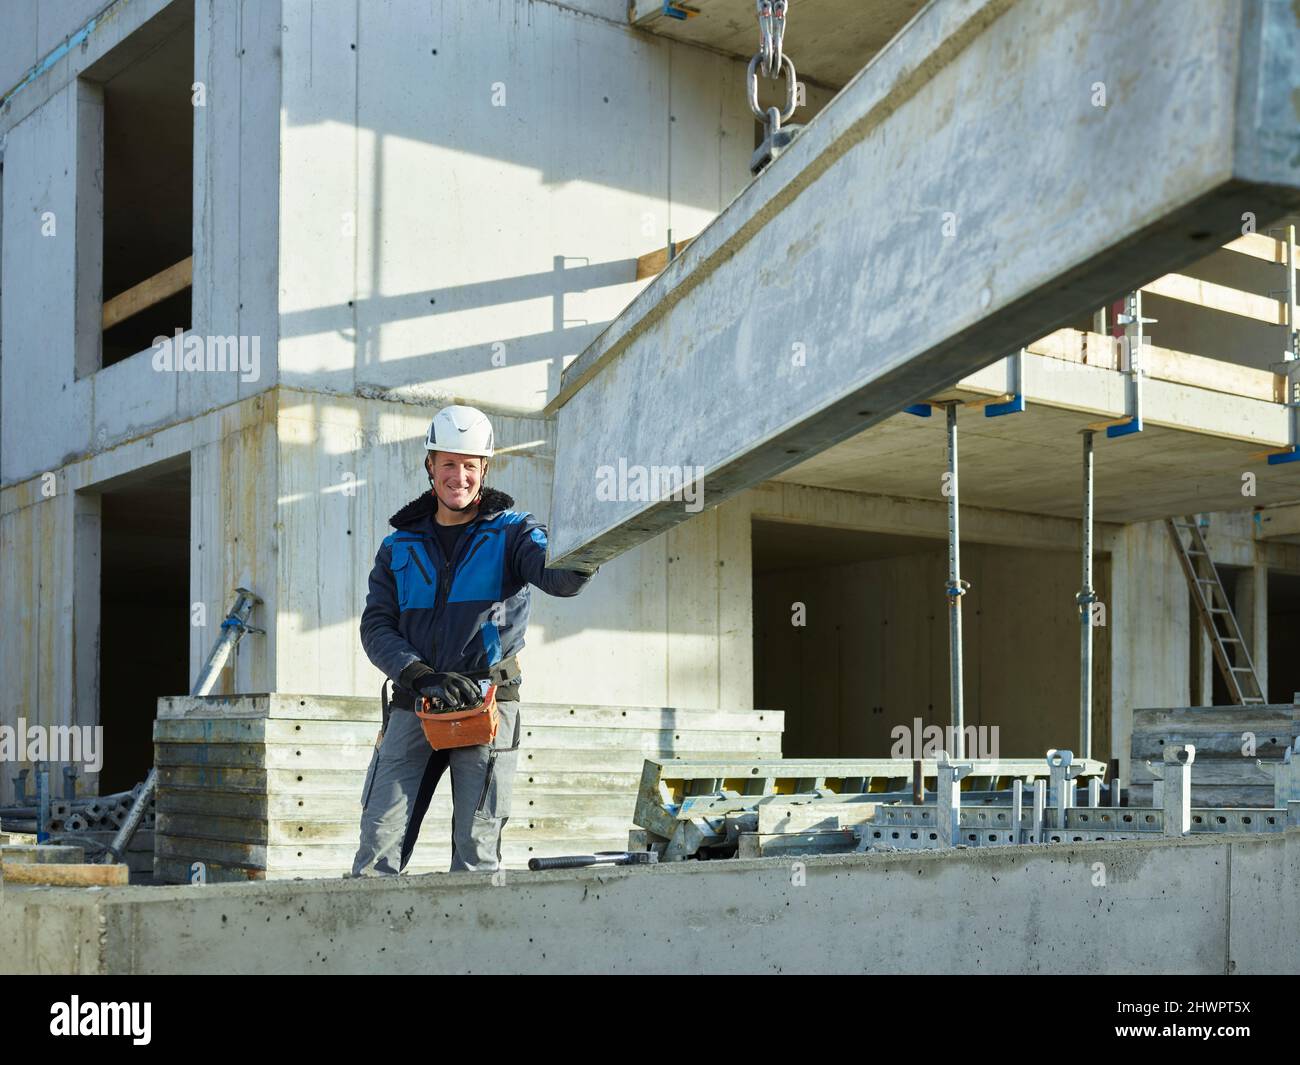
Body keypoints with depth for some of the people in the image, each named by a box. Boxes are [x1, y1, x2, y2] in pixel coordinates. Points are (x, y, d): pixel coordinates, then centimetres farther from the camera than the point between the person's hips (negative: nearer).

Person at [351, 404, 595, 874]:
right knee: (379, 842, -2)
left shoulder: (511, 531, 5)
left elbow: (558, 578, -15)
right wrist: (422, 677, -13)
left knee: (477, 850, -2)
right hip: (413, 708, 3)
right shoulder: (400, 547, 14)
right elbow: (376, 627, 4)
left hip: (487, 706, -2)